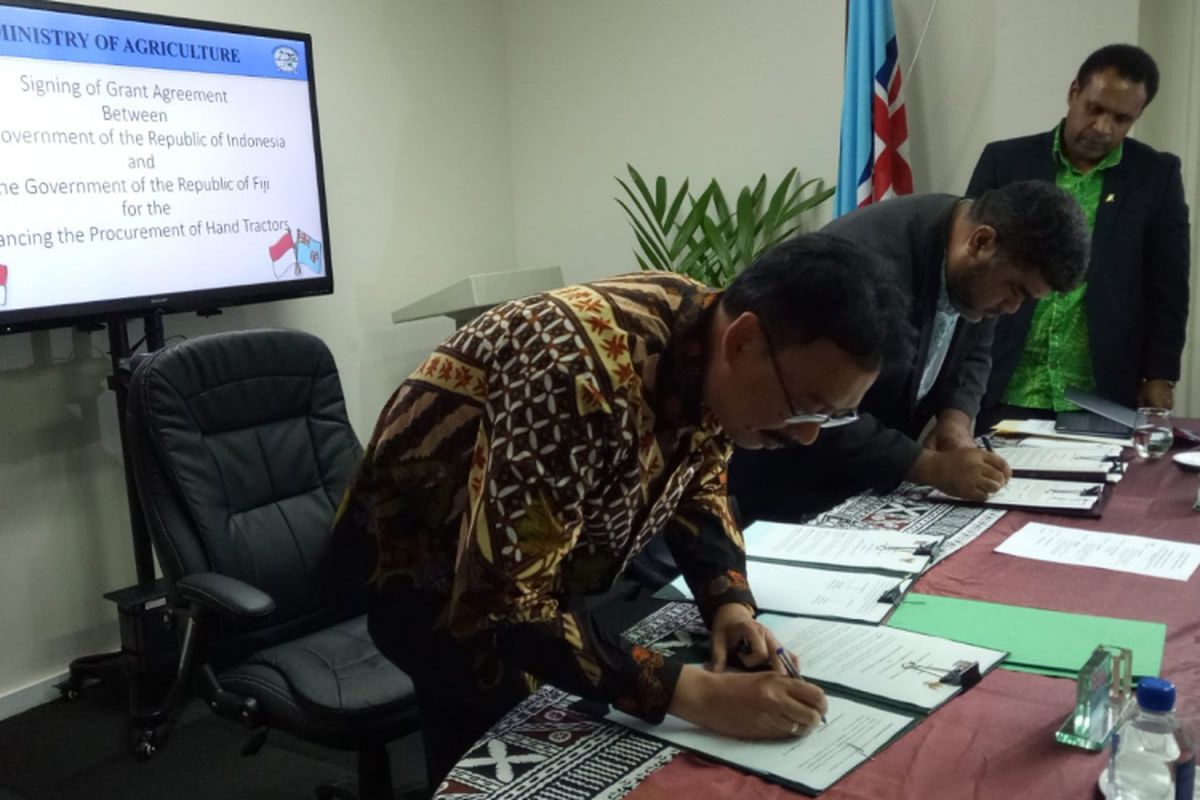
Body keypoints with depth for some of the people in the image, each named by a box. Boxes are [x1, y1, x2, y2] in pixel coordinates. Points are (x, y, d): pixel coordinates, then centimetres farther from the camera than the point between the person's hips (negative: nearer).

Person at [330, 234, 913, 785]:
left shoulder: (714, 352, -14)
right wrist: (697, 696, -38)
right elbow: (502, 600, -38)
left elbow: (699, 482, 4)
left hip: (543, 560, 7)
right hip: (432, 568, -7)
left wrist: (729, 603, -13)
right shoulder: (583, 379, -39)